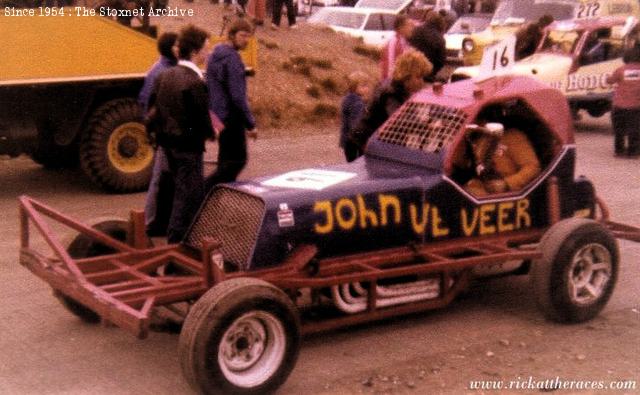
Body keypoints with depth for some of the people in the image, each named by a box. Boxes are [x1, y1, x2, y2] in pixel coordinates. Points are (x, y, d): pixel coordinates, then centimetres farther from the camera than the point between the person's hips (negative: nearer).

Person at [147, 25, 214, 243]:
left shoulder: (165, 76, 4)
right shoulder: (195, 83, -21)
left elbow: (153, 109, 9)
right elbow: (202, 118, -18)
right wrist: (211, 133, 0)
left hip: (169, 143, 9)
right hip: (188, 145, -9)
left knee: (190, 191, 23)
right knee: (189, 195, 2)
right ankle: (176, 240, 6)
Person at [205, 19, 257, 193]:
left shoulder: (215, 55, 12)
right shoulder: (232, 58, -18)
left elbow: (210, 87, 19)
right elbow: (237, 95, -21)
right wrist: (251, 124, -16)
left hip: (217, 116, 10)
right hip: (231, 117, -10)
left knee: (227, 160, 16)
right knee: (237, 161, -6)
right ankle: (202, 190, -14)